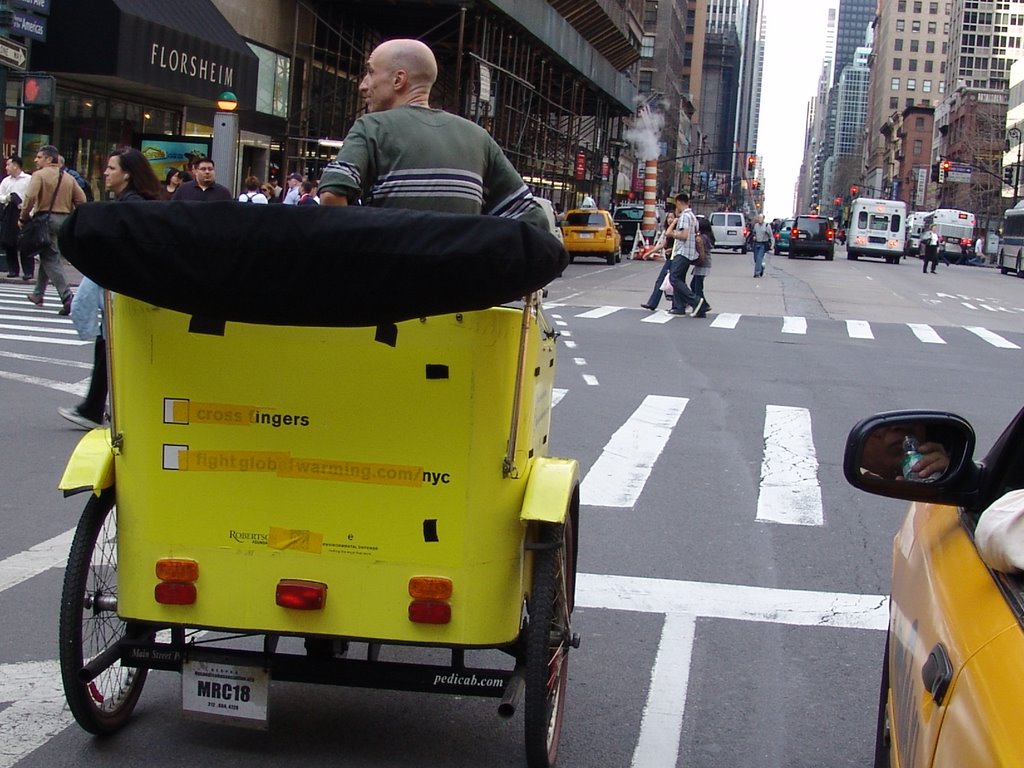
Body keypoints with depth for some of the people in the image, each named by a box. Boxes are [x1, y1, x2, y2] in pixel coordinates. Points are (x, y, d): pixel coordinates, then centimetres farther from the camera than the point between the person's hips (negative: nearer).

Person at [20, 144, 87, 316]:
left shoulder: (39, 175, -7)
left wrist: (23, 217, -9)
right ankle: (38, 293, 31)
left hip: (46, 218, -6)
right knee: (47, 256, 20)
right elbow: (81, 200, 7)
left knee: (51, 259, -7)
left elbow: (30, 197, -19)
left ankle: (66, 296, -22)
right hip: (64, 220, 6)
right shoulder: (68, 178, 12)